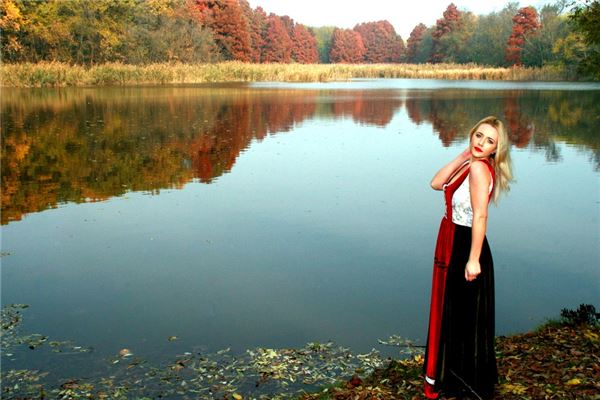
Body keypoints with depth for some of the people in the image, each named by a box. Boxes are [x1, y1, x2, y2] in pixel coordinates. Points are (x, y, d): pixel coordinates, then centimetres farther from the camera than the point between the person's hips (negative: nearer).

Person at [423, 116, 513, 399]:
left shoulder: (479, 167, -19)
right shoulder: (470, 165, 9)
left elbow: (480, 216, -24)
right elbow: (436, 184, 3)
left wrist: (473, 260, -27)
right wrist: (462, 156, -2)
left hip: (466, 247, -9)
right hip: (453, 246, 9)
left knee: (465, 317, 5)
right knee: (451, 314, 20)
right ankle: (451, 376, 37)